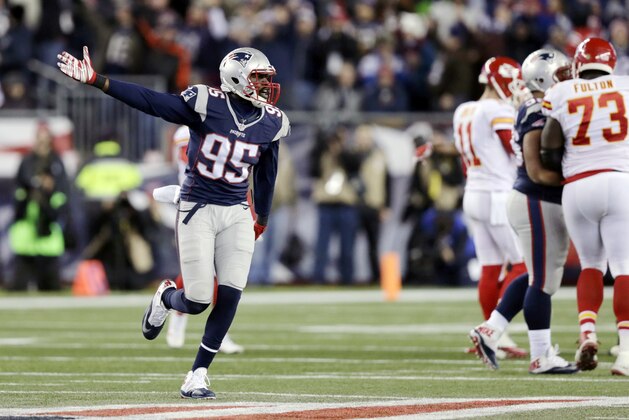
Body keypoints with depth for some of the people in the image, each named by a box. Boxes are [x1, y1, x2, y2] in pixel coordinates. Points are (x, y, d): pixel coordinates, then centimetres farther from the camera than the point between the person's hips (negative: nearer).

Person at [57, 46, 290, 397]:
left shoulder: (271, 123, 1)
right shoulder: (207, 104, -13)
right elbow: (149, 101, -17)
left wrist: (262, 219, 25)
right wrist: (96, 81, -25)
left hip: (237, 214, 4)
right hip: (198, 210, -4)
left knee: (230, 296, -8)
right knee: (198, 301, -7)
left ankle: (198, 376, 3)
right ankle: (166, 297, 32)